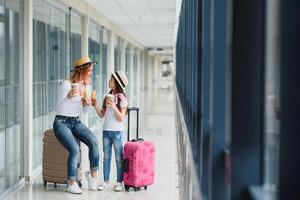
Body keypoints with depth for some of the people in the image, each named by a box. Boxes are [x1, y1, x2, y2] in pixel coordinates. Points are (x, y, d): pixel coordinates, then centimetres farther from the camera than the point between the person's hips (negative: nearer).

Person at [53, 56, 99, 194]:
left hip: (76, 122, 6)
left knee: (94, 142, -22)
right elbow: (59, 107, -13)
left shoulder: (88, 87, 8)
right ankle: (71, 184, -11)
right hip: (61, 122, -6)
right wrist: (68, 96, -29)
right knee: (74, 150, -26)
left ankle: (93, 174, -7)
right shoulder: (66, 84, -12)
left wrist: (87, 104, -7)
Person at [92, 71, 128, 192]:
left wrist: (113, 106, -23)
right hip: (106, 131, 5)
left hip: (117, 132, -5)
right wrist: (95, 105, -4)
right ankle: (106, 181, 15)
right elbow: (102, 115, 10)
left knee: (119, 158, 2)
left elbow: (121, 118, -12)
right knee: (106, 157, 8)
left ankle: (119, 182, 9)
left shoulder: (122, 98, -7)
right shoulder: (108, 97, 9)